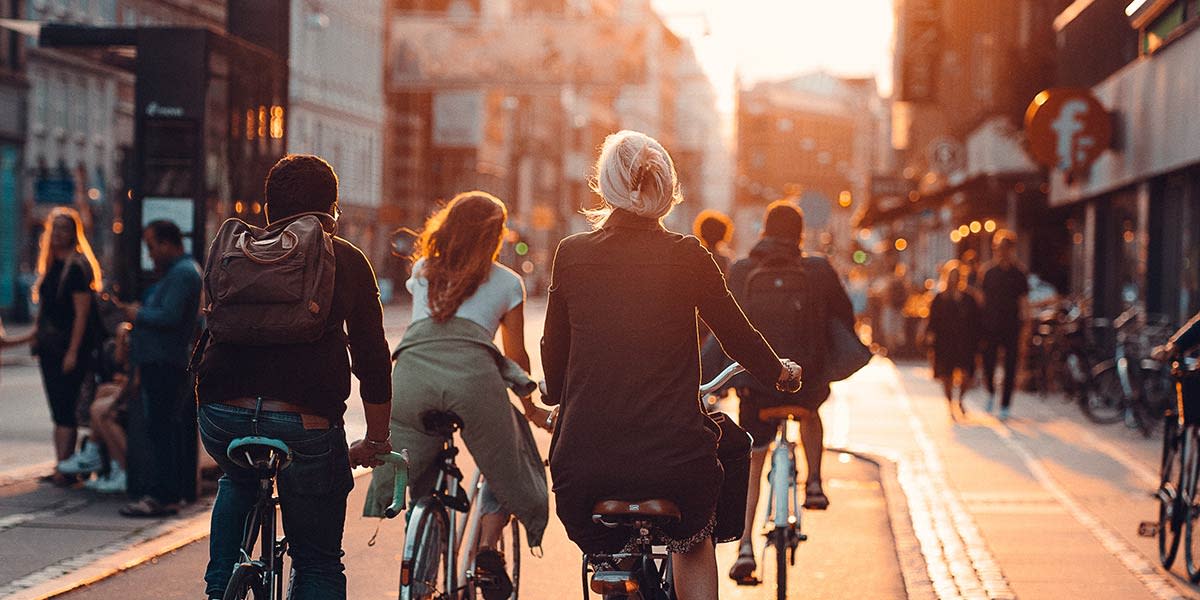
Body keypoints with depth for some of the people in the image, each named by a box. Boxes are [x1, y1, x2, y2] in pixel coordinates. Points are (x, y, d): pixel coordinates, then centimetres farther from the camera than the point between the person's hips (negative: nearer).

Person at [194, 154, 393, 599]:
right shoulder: (346, 261, 9)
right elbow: (371, 356, 7)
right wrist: (376, 441, 17)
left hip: (222, 418, 3)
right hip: (305, 425, -3)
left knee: (238, 483, 38)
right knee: (319, 564, 11)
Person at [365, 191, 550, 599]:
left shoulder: (422, 272, 32)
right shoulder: (507, 282, 24)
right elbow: (516, 358, 30)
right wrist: (531, 409, 46)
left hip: (411, 371, 2)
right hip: (472, 373, -2)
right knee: (505, 464, 16)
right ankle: (487, 546, 1)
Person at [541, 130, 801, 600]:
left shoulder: (571, 254, 2)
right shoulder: (687, 257, -1)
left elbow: (554, 351, 11)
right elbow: (738, 335, 10)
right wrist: (780, 372, 30)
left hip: (583, 459, 1)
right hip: (671, 458, -1)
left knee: (606, 557, 28)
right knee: (692, 544, 30)